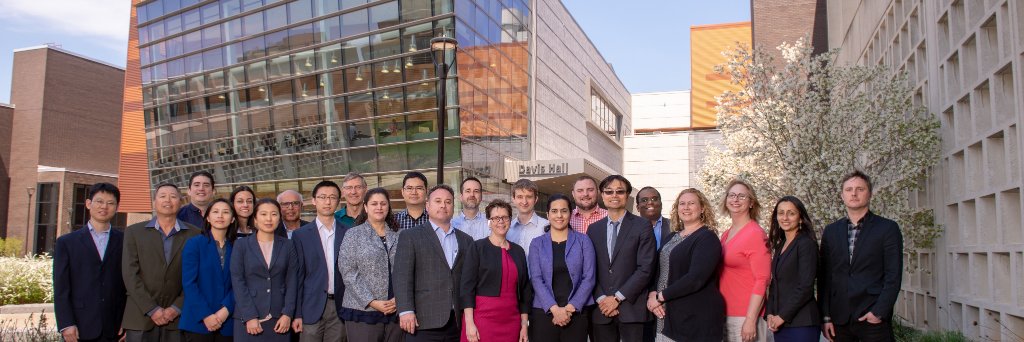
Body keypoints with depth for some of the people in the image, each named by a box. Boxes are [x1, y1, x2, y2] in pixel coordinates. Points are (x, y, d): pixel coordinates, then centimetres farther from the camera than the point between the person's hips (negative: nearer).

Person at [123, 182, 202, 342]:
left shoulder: (194, 234, 5)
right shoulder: (134, 232, 5)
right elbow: (130, 275, -2)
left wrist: (176, 308, -7)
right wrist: (152, 310, -9)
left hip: (177, 319, 0)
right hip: (140, 318, 0)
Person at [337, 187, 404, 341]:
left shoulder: (397, 236, 11)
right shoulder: (353, 234, 2)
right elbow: (348, 273, -5)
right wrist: (372, 302, -11)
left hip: (395, 311, 3)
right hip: (362, 311, -3)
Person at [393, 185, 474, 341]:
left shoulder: (466, 240, 16)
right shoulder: (410, 236, 5)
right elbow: (402, 275, -5)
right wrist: (406, 310, -15)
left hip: (458, 323, 3)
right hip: (423, 322, -3)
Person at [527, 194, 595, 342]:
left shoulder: (583, 241, 4)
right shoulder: (537, 244, 6)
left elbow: (589, 277, -1)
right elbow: (536, 279, -3)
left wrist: (570, 308, -10)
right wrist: (555, 309, -14)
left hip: (576, 312, 0)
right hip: (543, 312, 0)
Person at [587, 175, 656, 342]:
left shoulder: (642, 226, 1)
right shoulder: (593, 229, 11)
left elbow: (645, 268, -6)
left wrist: (617, 297, -10)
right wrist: (601, 299, -6)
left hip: (632, 308, -3)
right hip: (601, 309, 3)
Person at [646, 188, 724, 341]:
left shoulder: (707, 238, -11)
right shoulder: (671, 237, 13)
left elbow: (696, 278, -22)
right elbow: (659, 269, 11)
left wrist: (660, 297, -16)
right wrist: (652, 294, -8)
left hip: (697, 319, -6)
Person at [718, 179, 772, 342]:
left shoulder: (755, 234, -10)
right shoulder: (725, 235, 10)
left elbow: (762, 280, -14)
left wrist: (750, 320, -18)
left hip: (745, 316, -6)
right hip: (725, 314, 6)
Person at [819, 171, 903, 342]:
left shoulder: (888, 228, 1)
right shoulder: (831, 231, 10)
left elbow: (894, 276, -4)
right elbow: (824, 276, 8)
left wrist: (879, 312, -11)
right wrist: (825, 316, 2)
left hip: (873, 319, -3)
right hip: (839, 319, 3)